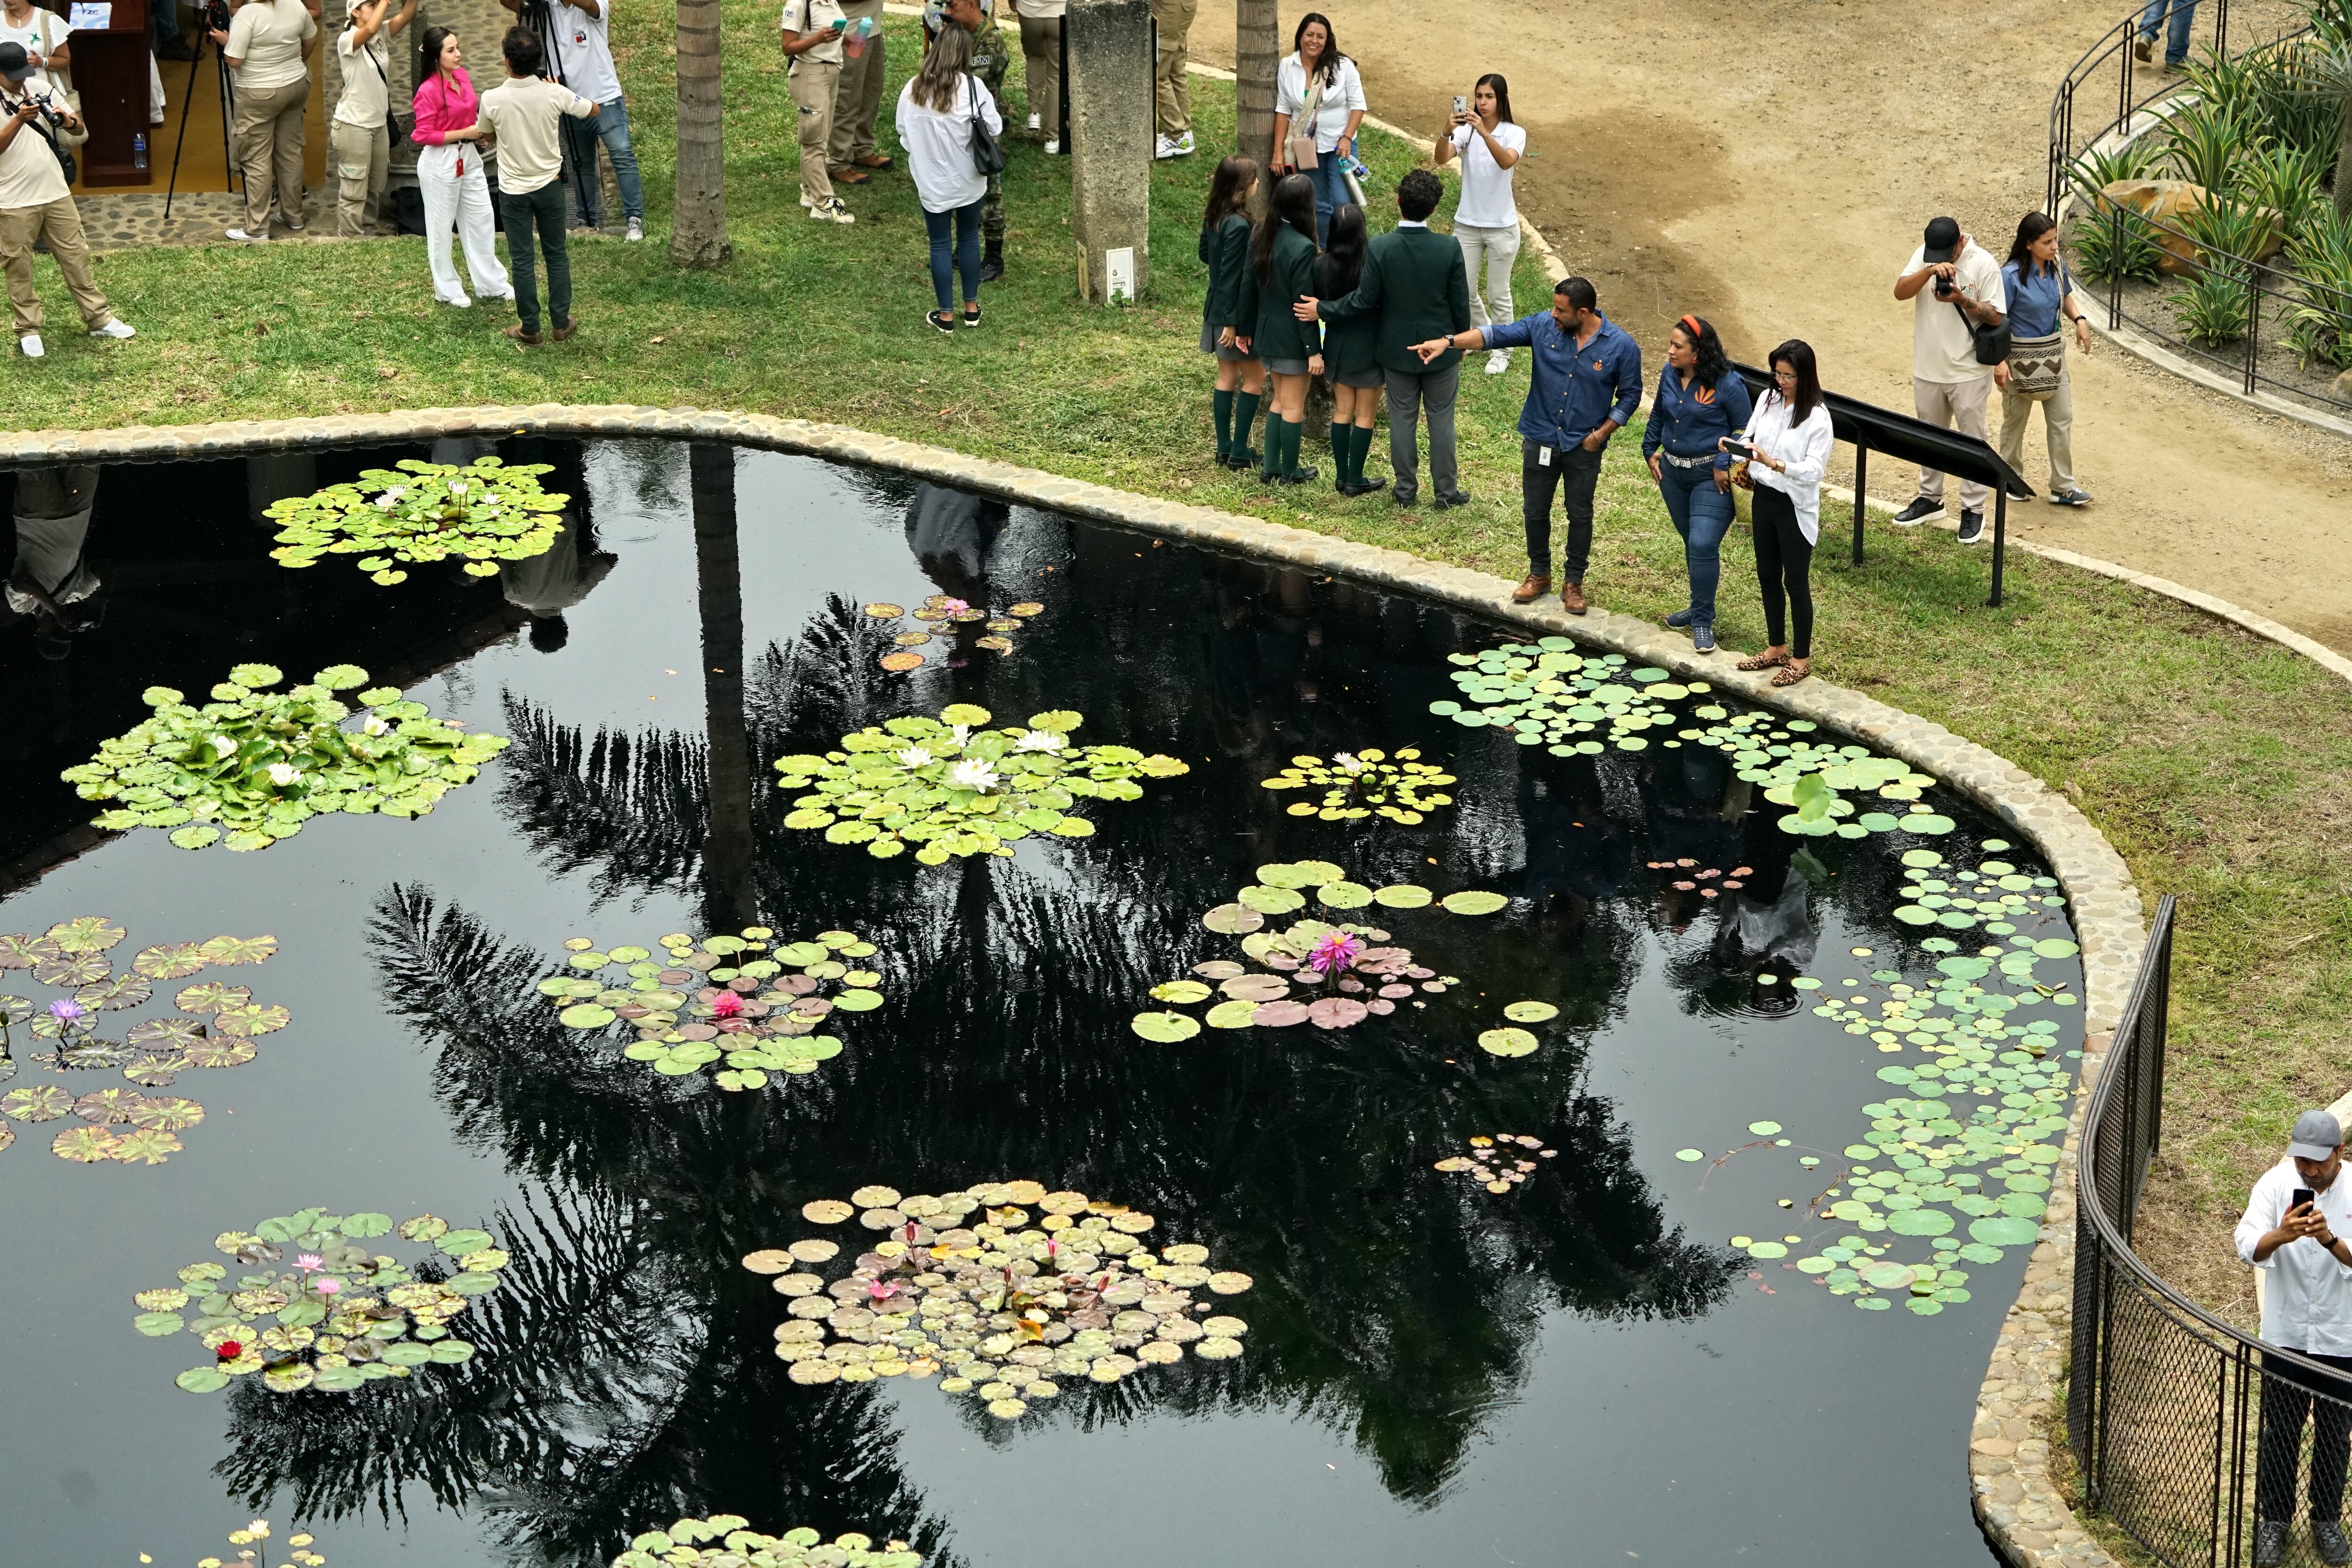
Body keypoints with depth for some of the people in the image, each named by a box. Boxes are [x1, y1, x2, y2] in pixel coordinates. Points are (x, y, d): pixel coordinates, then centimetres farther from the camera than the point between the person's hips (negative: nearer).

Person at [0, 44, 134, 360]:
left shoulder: (42, 90, 3)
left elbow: (79, 127, 4)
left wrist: (67, 120, -19)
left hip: (55, 192, 4)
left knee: (76, 257, 11)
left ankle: (100, 319, 20)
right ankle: (28, 331, 16)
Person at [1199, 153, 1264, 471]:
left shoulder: (1213, 218, 2)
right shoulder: (1239, 225, -24)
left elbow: (1204, 254, 18)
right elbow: (1232, 277, -22)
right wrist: (1232, 322, -19)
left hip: (1216, 310, 9)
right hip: (1235, 312, -9)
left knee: (1227, 376, 15)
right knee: (1254, 378, 3)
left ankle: (1224, 448, 19)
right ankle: (1239, 451, 4)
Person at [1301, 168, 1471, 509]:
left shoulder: (1380, 249, -19)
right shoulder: (1449, 249, -17)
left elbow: (1365, 301, -13)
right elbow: (1460, 303, -8)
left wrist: (1323, 309, 1)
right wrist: (1461, 341, 10)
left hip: (1397, 350, 0)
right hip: (1442, 350, 0)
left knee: (1402, 419, 13)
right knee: (1442, 420, 12)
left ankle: (1406, 488, 22)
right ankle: (1447, 491, 19)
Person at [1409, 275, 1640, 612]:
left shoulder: (1622, 348, -15)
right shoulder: (1543, 326, -9)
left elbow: (1630, 395, -4)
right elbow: (1497, 335, -11)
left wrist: (1601, 434, -11)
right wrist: (1448, 342, -23)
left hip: (1583, 447, -2)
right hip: (1540, 440, 2)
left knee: (1580, 515, 10)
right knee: (1535, 511, 13)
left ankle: (1574, 582, 25)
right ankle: (1539, 574, 32)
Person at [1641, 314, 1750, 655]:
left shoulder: (1728, 384, -18)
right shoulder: (1670, 375, 0)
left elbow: (1743, 430, -11)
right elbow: (1658, 414, 16)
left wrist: (1725, 465, -19)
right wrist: (1650, 451, 12)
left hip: (1711, 476, -6)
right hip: (1673, 471, 6)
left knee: (1703, 545, -13)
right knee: (1692, 543, 19)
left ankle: (1703, 621, -3)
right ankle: (1699, 606, 35)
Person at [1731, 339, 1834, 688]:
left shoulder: (1817, 417, -18)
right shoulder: (1768, 399, 1)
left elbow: (1814, 470, -24)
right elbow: (1751, 439, 8)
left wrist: (1775, 464, -38)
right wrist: (1734, 444, -16)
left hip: (1795, 507, -6)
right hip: (1764, 498, 7)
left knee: (1796, 582, 4)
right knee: (1767, 575, 16)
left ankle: (1801, 659, 17)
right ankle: (1776, 648, 32)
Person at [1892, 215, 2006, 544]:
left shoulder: (1983, 264, -13)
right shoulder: (1924, 256, -1)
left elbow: (1995, 317, -13)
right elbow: (1900, 292, -13)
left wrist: (1962, 300, -28)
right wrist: (1931, 271, -28)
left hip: (1968, 372, -5)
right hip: (1928, 368, 5)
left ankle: (1973, 509, 11)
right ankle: (1930, 498, 34)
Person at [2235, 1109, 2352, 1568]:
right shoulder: (2276, 1184, -12)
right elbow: (2248, 1247, -18)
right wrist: (2280, 1236, -39)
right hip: (2286, 1335, 0)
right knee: (2281, 1432, 10)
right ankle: (2274, 1521, 26)